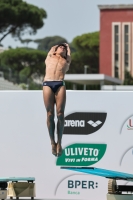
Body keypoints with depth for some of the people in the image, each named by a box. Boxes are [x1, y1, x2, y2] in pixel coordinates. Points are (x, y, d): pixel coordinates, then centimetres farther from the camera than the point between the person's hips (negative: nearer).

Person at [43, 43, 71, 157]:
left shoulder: (66, 62, 31)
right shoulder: (49, 58, 31)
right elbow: (51, 50, 46)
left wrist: (67, 47, 63)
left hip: (60, 85, 0)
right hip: (47, 84, 0)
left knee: (60, 114, -10)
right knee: (50, 114, -7)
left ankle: (59, 143, -6)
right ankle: (52, 142, -4)